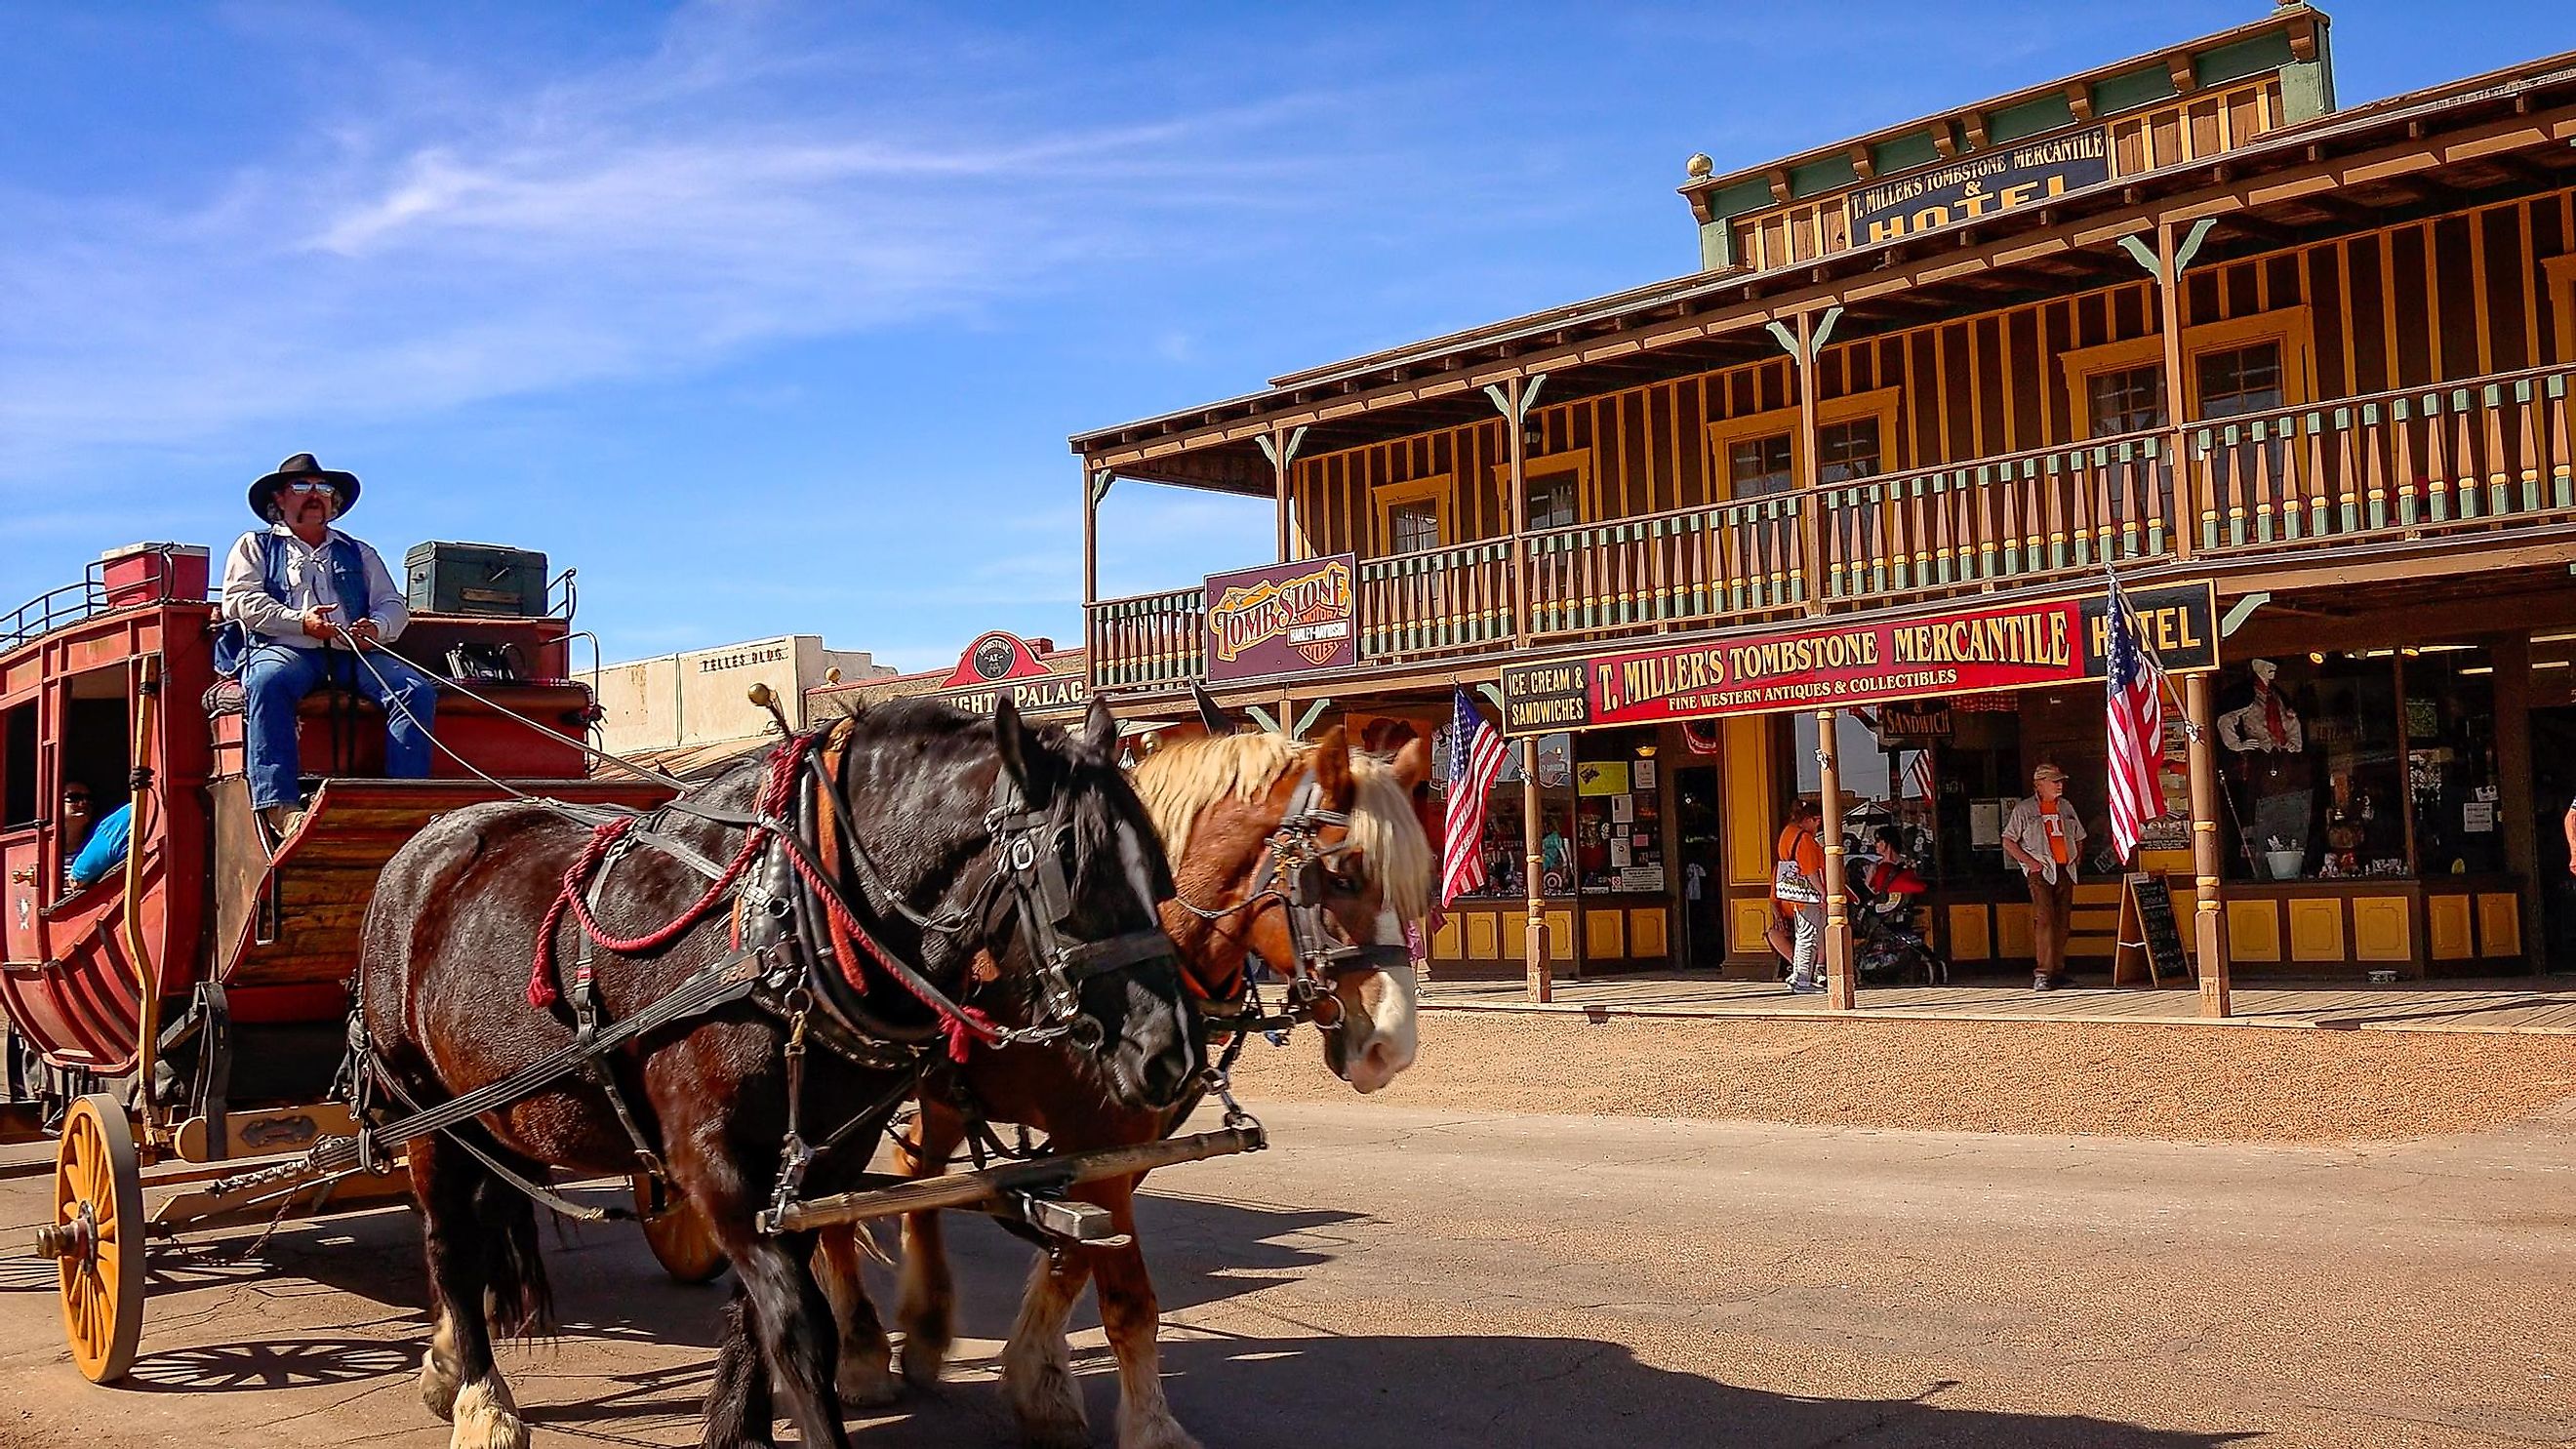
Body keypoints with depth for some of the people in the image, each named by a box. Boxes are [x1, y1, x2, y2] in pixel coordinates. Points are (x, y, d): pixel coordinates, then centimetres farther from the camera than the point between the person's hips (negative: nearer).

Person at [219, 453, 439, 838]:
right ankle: (280, 807, -48)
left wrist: (376, 627, -6)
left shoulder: (359, 553, 32)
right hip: (284, 649, -3)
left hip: (353, 653, 3)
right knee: (267, 682, -39)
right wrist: (300, 621, -11)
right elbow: (239, 601, 6)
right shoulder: (255, 546, 24)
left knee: (417, 690, -27)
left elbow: (394, 606, 20)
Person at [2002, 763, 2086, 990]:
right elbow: (2008, 842, 0)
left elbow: (2079, 837, 28)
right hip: (2040, 871, -6)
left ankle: (2058, 970, 13)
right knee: (2044, 918, -16)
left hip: (2065, 870, 6)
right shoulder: (2024, 809, 0)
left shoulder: (2066, 807, 17)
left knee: (2062, 921, 6)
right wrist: (2029, 861, -9)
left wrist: (2076, 859, 12)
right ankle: (2042, 974, -19)